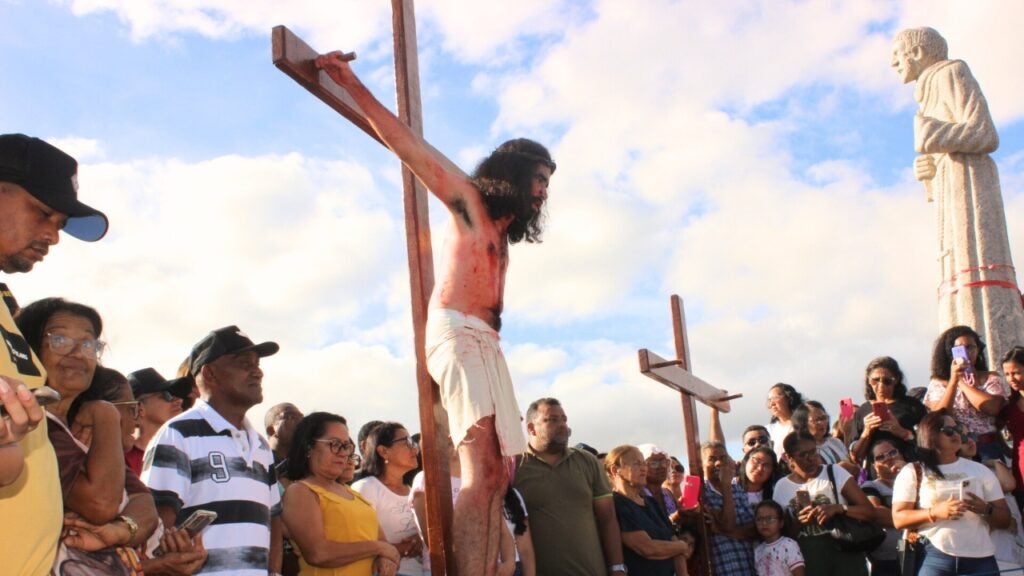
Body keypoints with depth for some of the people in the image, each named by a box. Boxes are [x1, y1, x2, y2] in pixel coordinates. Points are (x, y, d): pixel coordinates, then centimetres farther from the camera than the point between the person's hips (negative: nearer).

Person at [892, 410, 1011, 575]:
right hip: (934, 557, -3)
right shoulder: (912, 472, 6)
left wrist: (986, 510, -7)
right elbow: (899, 519, -2)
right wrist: (935, 512, -16)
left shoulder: (981, 471, 16)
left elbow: (1005, 519, 14)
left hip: (981, 558, 3)